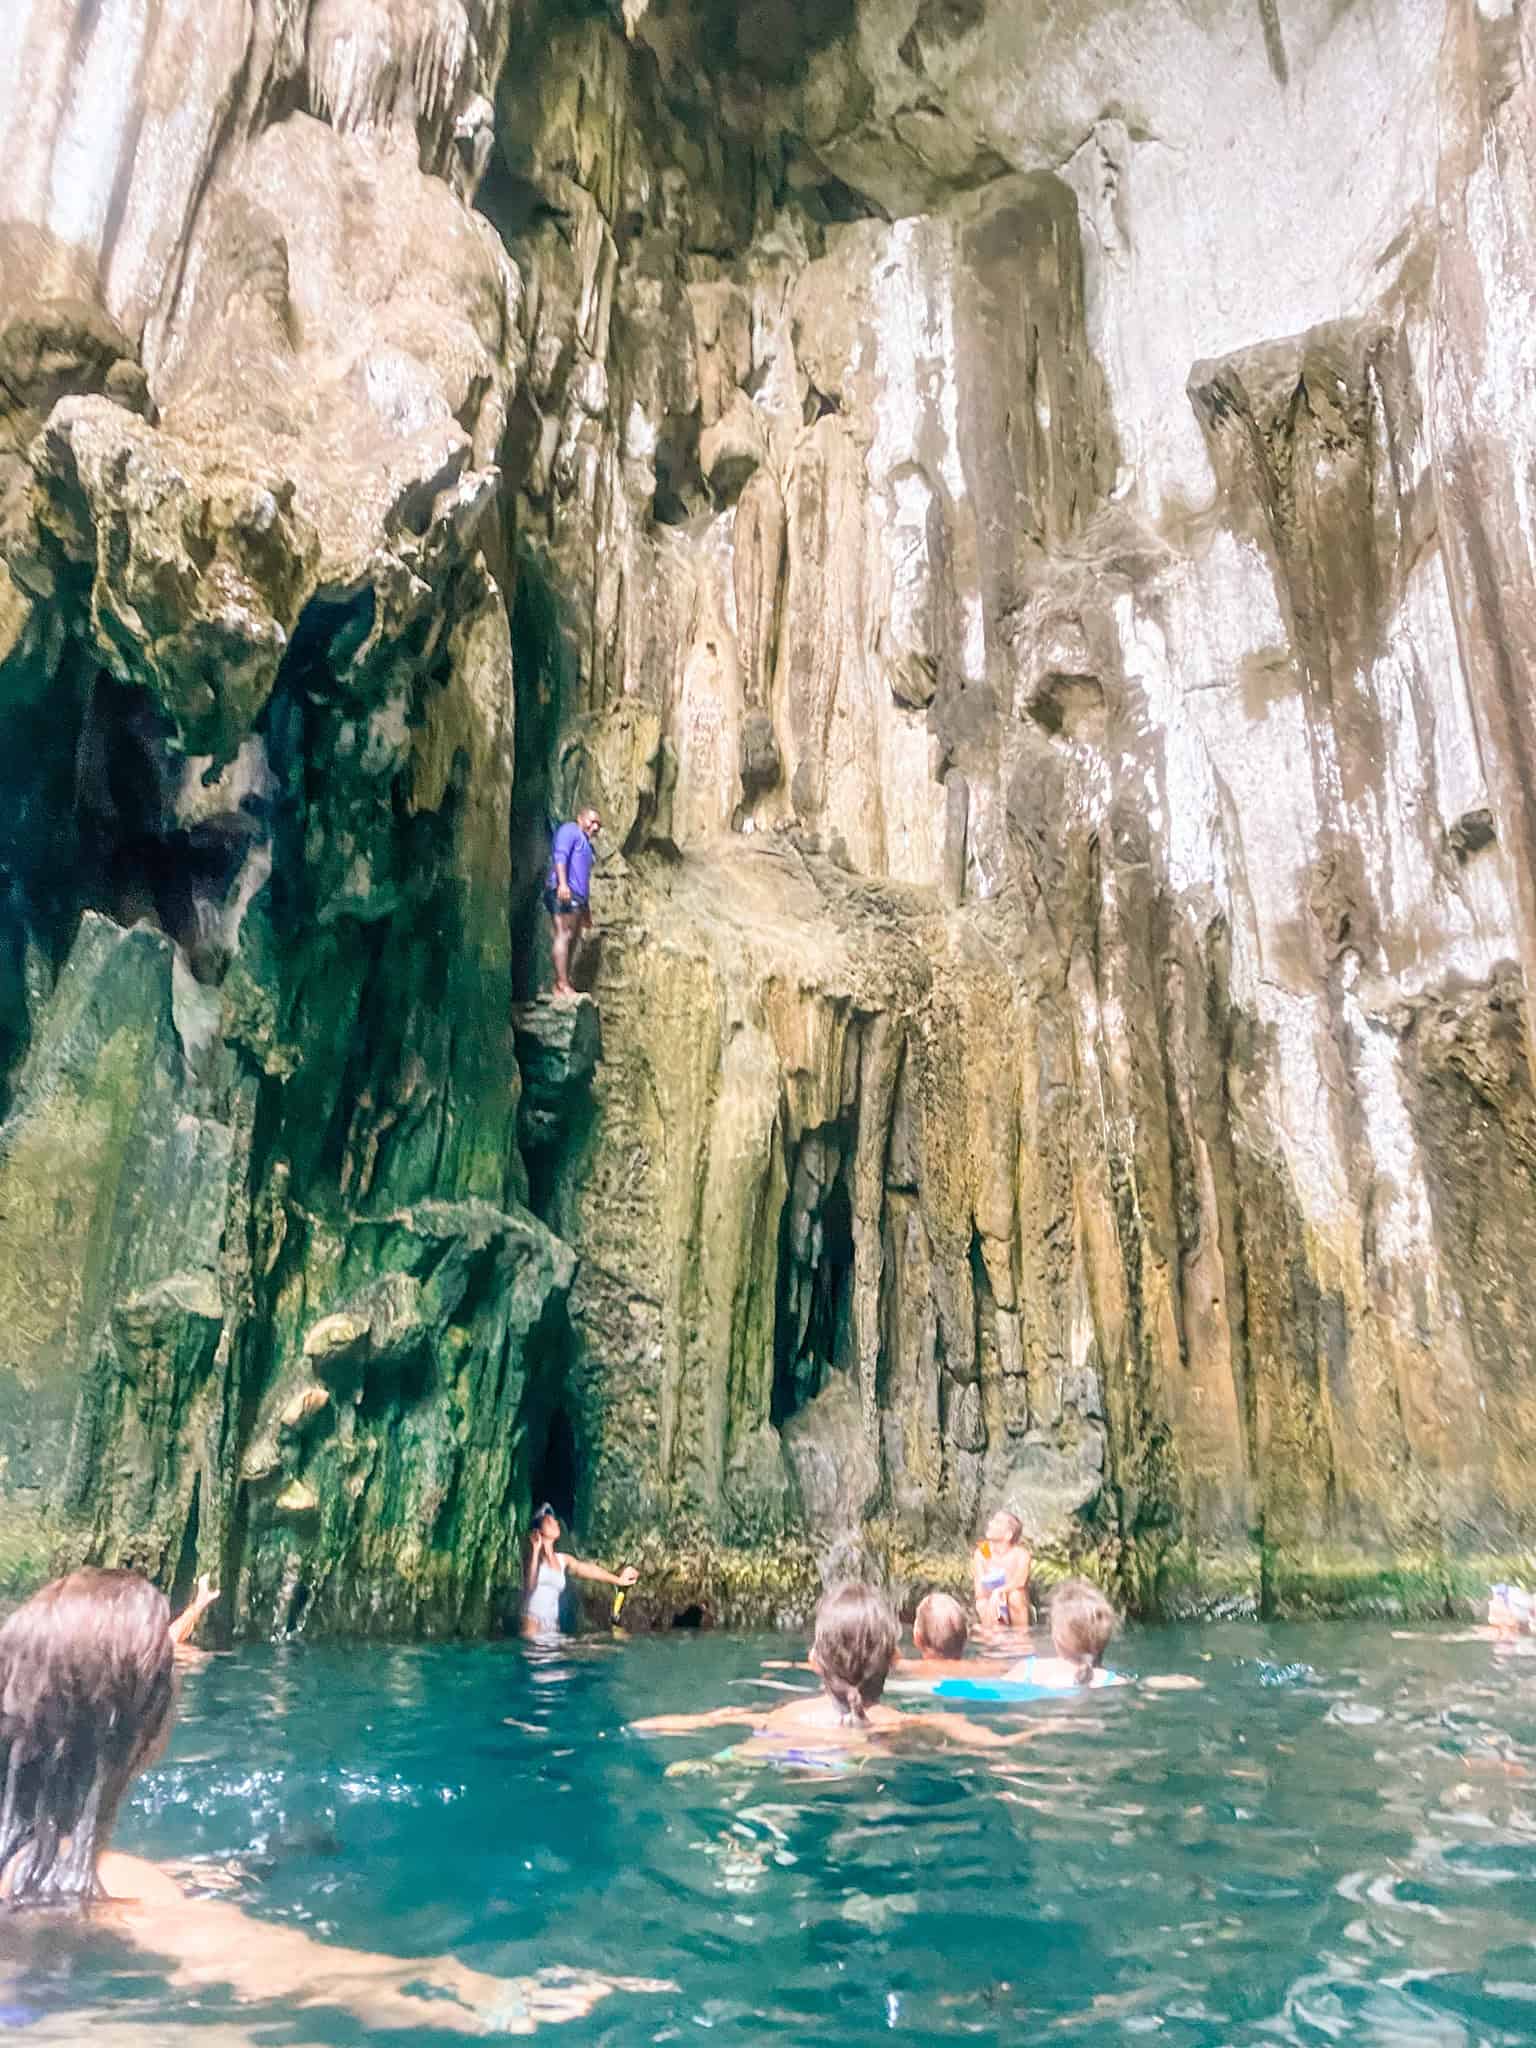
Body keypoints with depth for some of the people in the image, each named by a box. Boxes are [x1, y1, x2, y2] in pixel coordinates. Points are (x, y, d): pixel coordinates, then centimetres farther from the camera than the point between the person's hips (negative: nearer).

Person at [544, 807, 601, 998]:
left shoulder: (586, 845, 31)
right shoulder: (570, 830, 4)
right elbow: (560, 855, -13)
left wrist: (587, 910, 27)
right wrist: (562, 883, -27)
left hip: (576, 897, 10)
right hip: (563, 892, -10)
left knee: (573, 940, 4)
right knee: (564, 936, -17)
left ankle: (562, 984, 3)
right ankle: (562, 984, -24)